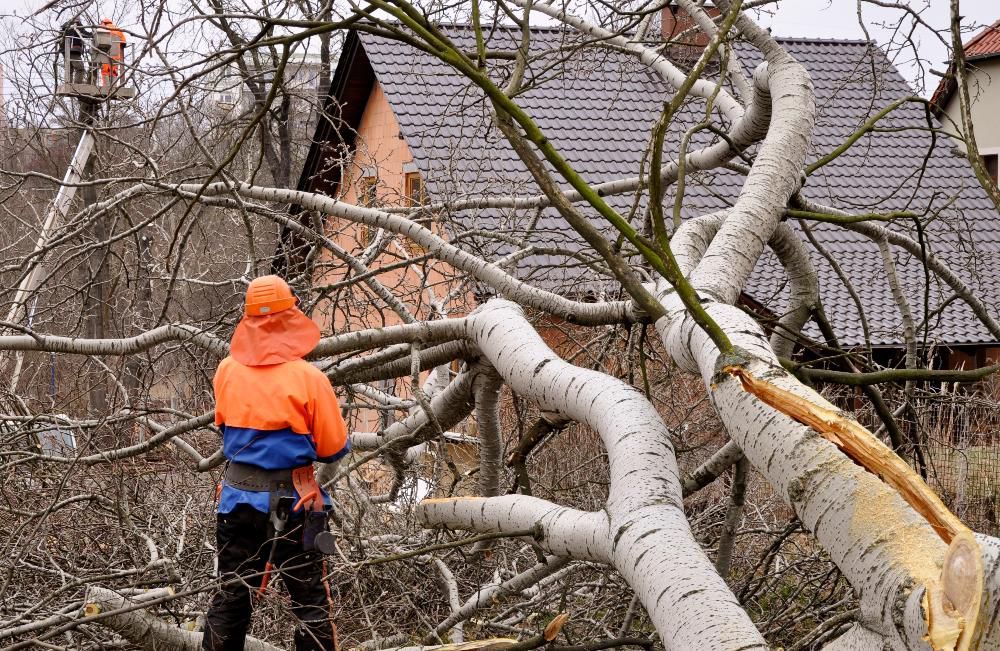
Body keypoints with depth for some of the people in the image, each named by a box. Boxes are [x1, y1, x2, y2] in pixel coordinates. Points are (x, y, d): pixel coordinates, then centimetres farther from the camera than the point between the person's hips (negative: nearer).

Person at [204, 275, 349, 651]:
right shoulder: (308, 378, -15)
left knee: (232, 596, 14)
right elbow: (334, 448, -7)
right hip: (291, 501, -4)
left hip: (238, 495, 4)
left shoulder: (227, 371, -3)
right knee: (310, 601, 4)